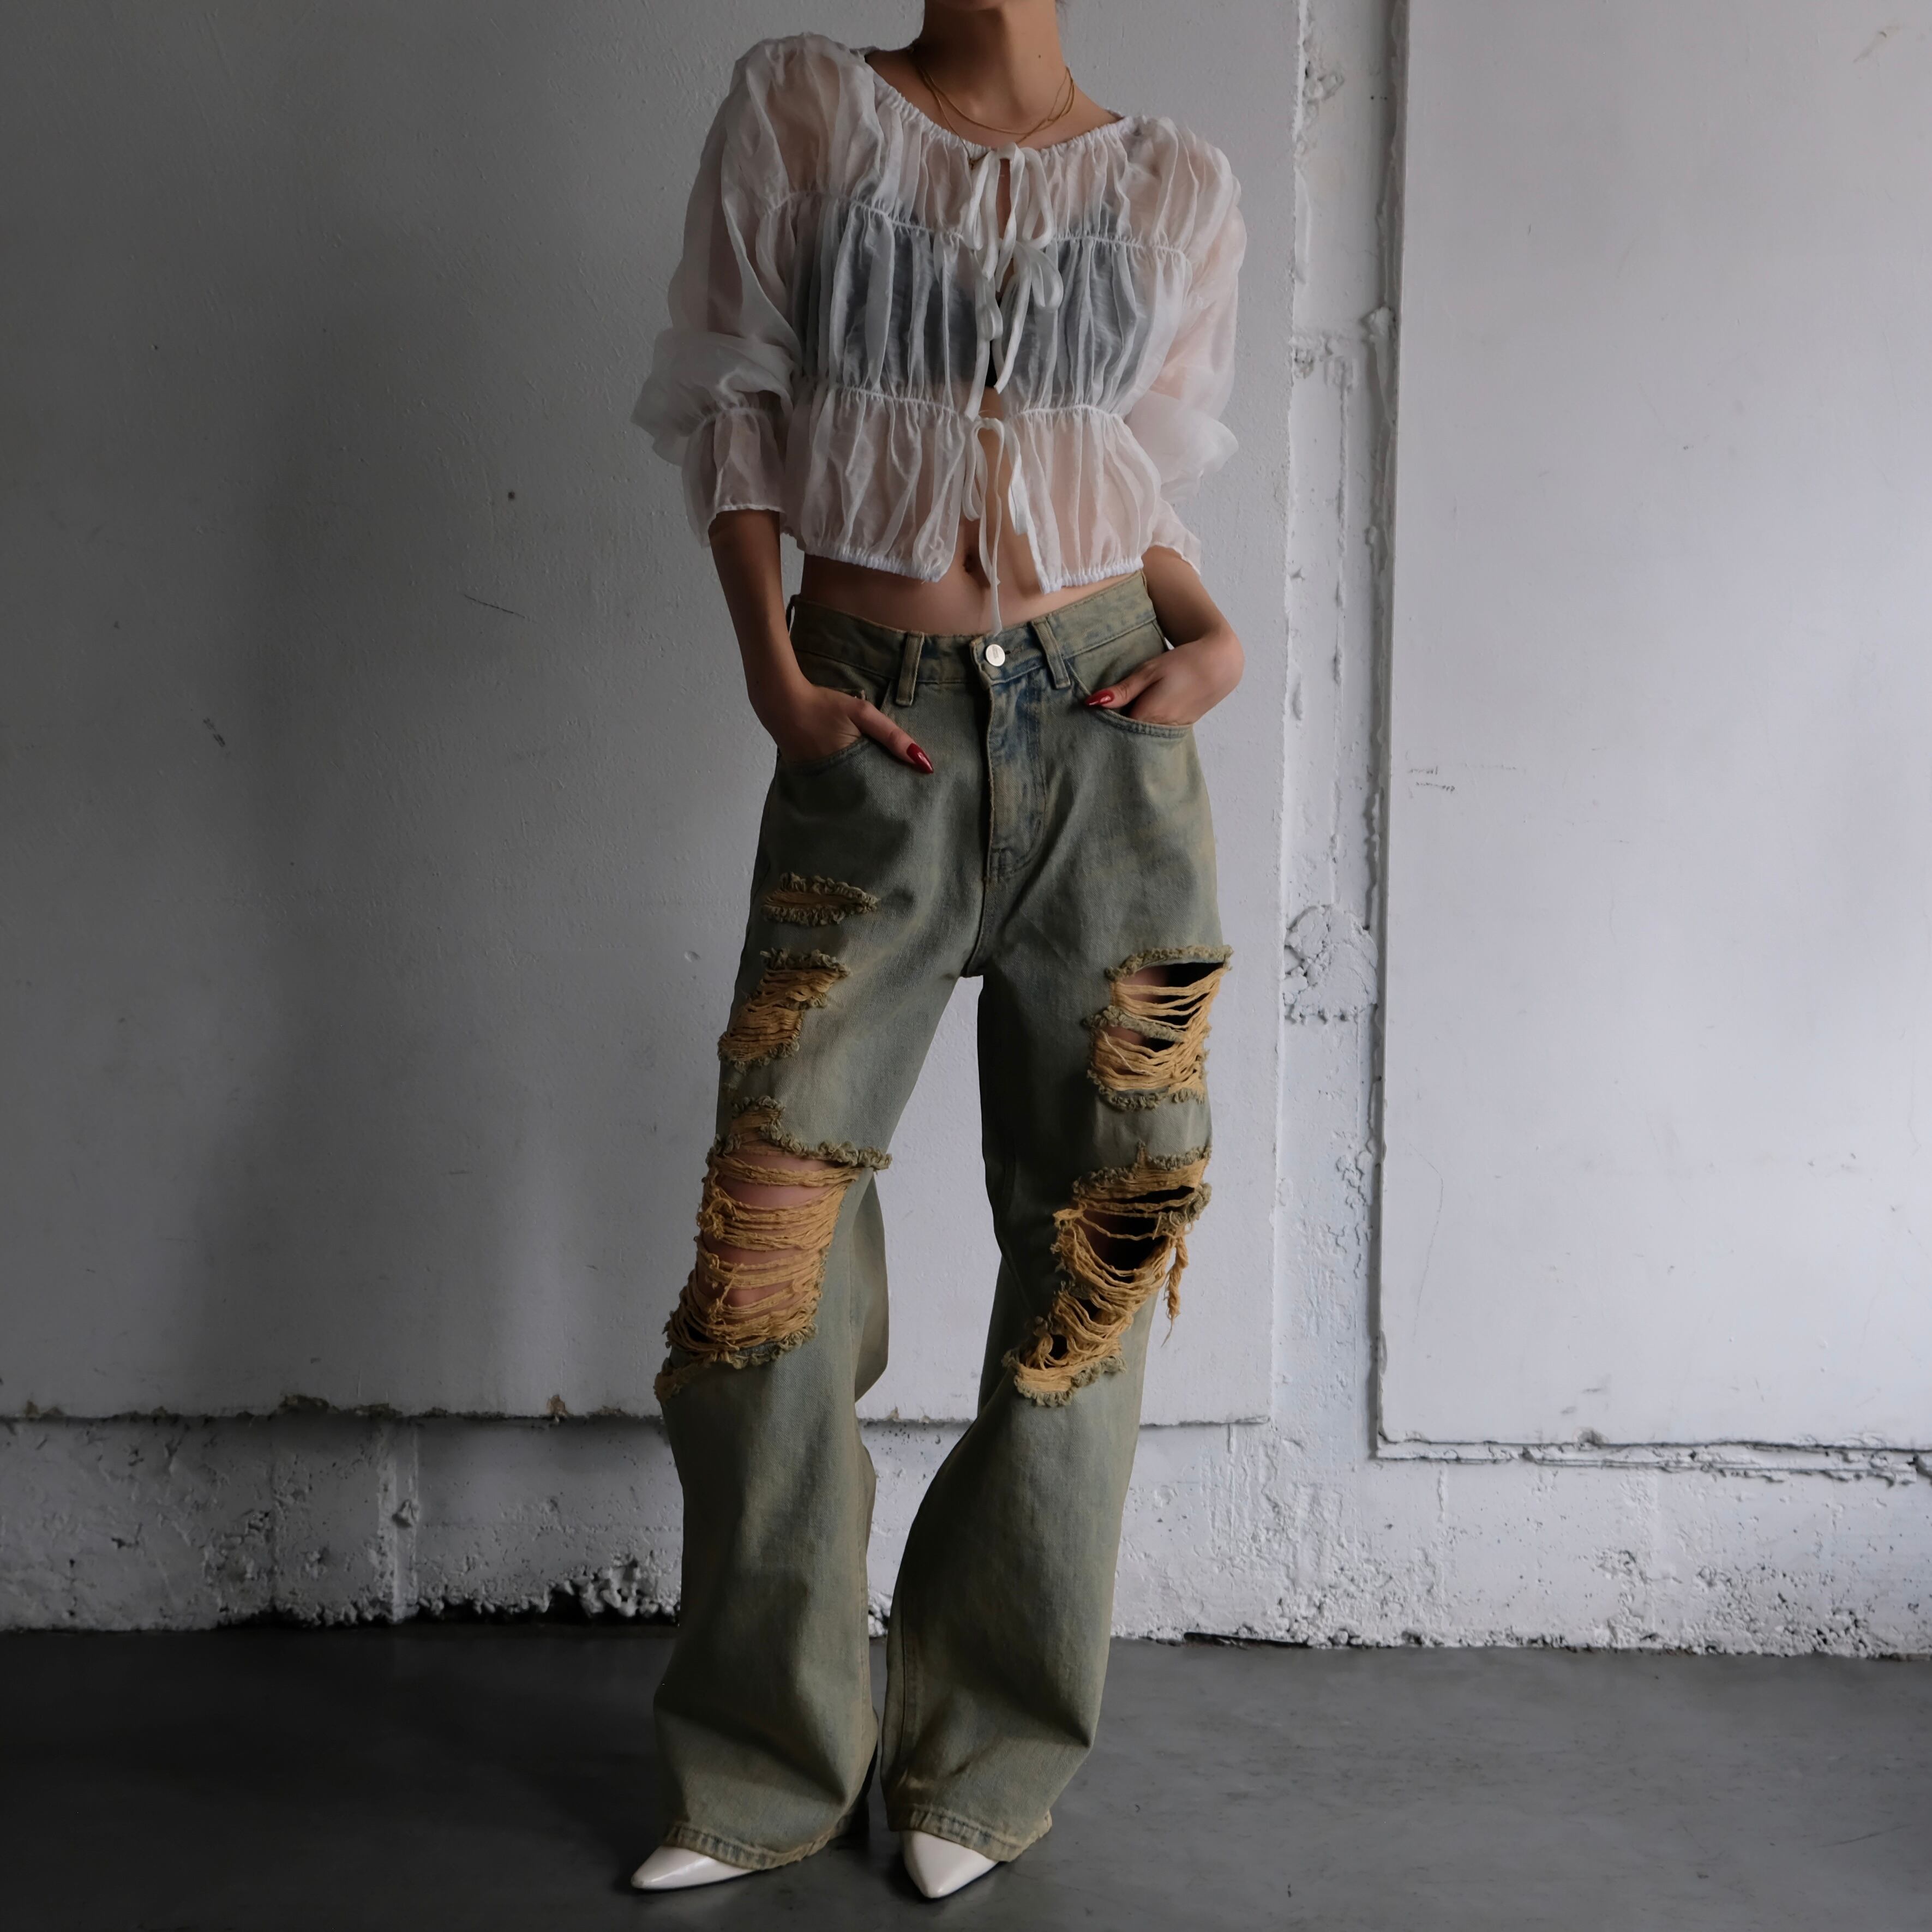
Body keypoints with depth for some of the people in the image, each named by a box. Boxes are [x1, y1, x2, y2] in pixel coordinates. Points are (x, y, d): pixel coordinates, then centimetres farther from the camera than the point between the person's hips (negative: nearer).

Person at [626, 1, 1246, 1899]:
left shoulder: (1176, 188, 9)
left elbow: (1152, 473, 15)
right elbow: (729, 399, 5)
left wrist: (1214, 636, -4)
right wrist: (771, 675, -5)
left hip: (1103, 725, 2)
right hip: (874, 734, -1)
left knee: (1091, 1242, 3)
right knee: (770, 1229, -4)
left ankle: (988, 1759, 20)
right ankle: (766, 1772, 15)